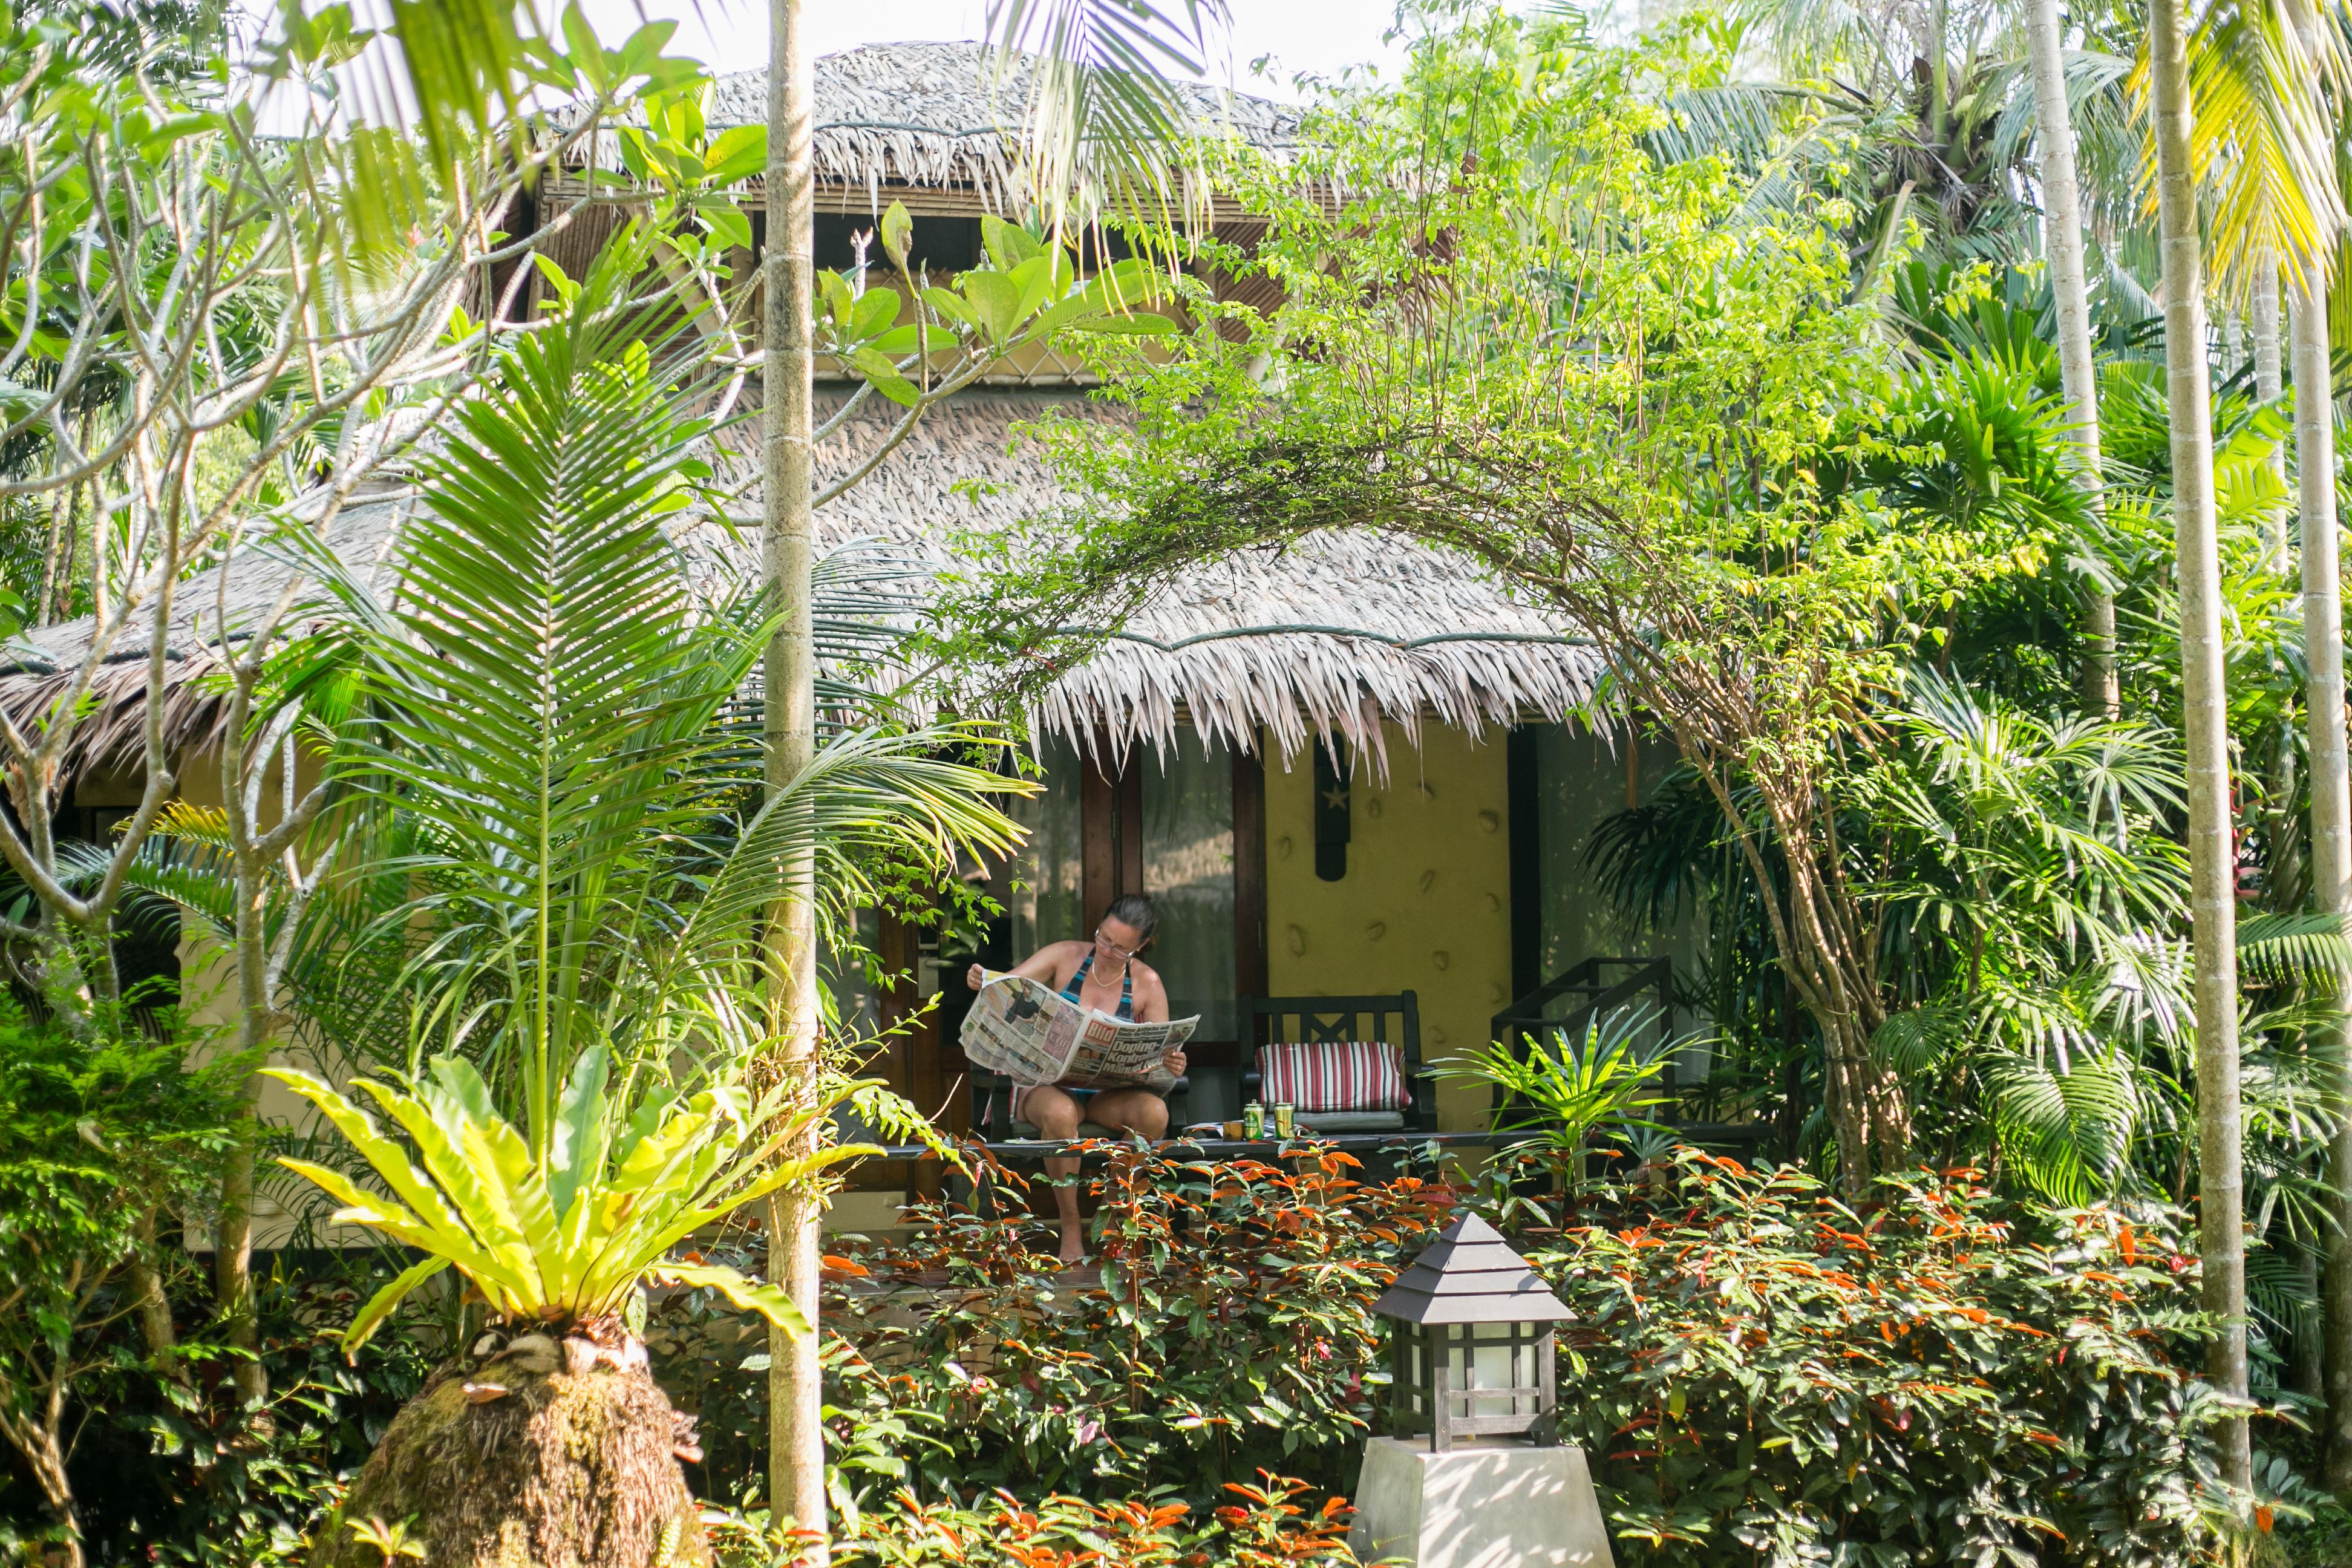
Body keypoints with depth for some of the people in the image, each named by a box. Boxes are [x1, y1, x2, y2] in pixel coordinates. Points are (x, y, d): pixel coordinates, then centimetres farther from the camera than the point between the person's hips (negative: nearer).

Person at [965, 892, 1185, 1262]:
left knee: (1154, 1111, -32)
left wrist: (1172, 1065, -27)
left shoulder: (1147, 983, 1)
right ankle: (1071, 1226, -21)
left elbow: (1161, 1052, -2)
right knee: (1060, 1113, -39)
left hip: (1108, 1092, 2)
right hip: (1048, 1085, -2)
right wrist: (980, 980, -34)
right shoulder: (1064, 957, -3)